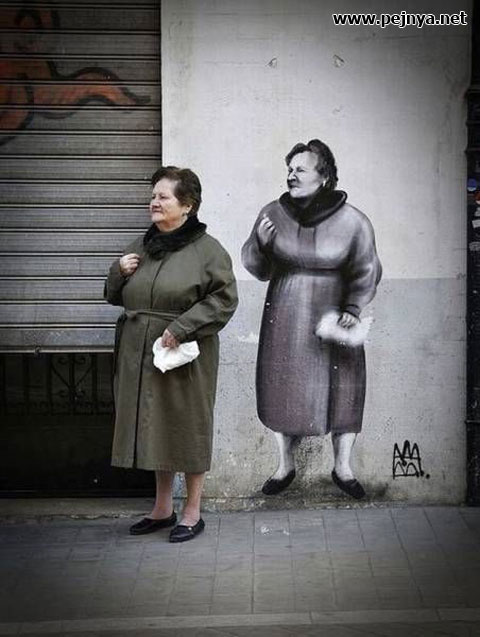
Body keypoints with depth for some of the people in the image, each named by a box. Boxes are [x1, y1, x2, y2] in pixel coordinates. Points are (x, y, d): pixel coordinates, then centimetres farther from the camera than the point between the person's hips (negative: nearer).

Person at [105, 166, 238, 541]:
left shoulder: (207, 250, -8)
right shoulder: (142, 246, 11)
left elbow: (224, 299, -13)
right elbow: (116, 296, 19)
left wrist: (182, 328, -19)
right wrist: (119, 271, -2)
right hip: (141, 355, 6)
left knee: (187, 428, 3)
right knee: (152, 428, 13)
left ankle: (193, 513, 17)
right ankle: (163, 509, 27)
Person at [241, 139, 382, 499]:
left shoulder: (352, 222, -9)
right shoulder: (274, 213, -3)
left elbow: (366, 272, 1)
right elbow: (258, 269, 5)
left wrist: (353, 308, -11)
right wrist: (260, 243, -15)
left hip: (333, 317, -2)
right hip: (285, 320, 2)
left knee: (343, 388, 3)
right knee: (283, 388, 8)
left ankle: (343, 467, 21)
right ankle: (286, 466, 25)